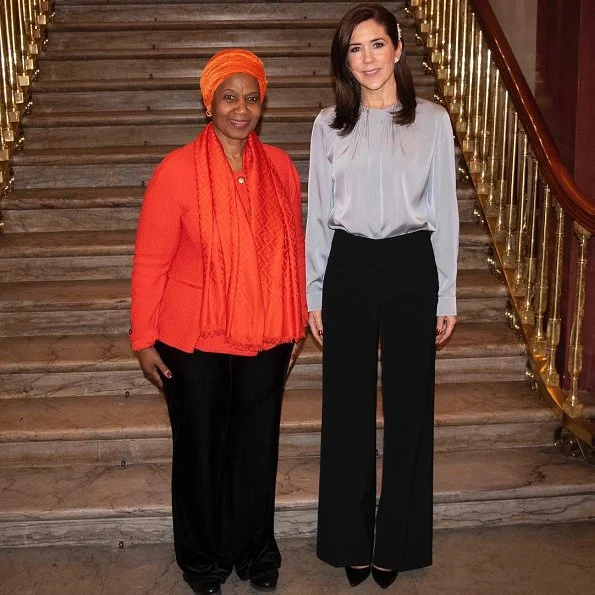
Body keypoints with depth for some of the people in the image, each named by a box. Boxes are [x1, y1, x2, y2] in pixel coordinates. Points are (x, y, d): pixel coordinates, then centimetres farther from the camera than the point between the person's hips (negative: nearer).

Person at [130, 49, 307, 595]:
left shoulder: (280, 167, 0)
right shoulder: (177, 170, -12)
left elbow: (294, 249, 8)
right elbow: (150, 261, -8)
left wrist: (296, 324, 12)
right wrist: (144, 339, -6)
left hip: (266, 339, 3)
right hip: (195, 341, -3)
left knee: (257, 447, 16)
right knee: (200, 449, 14)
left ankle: (254, 550, 39)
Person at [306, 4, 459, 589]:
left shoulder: (432, 120, 2)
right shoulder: (330, 124, 4)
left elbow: (444, 211, 3)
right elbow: (319, 214, 7)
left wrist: (447, 297, 2)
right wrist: (314, 295, 5)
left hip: (411, 267, 0)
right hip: (349, 269, 1)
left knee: (408, 405, 6)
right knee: (347, 407, 7)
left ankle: (396, 542, 24)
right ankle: (351, 541, 23)